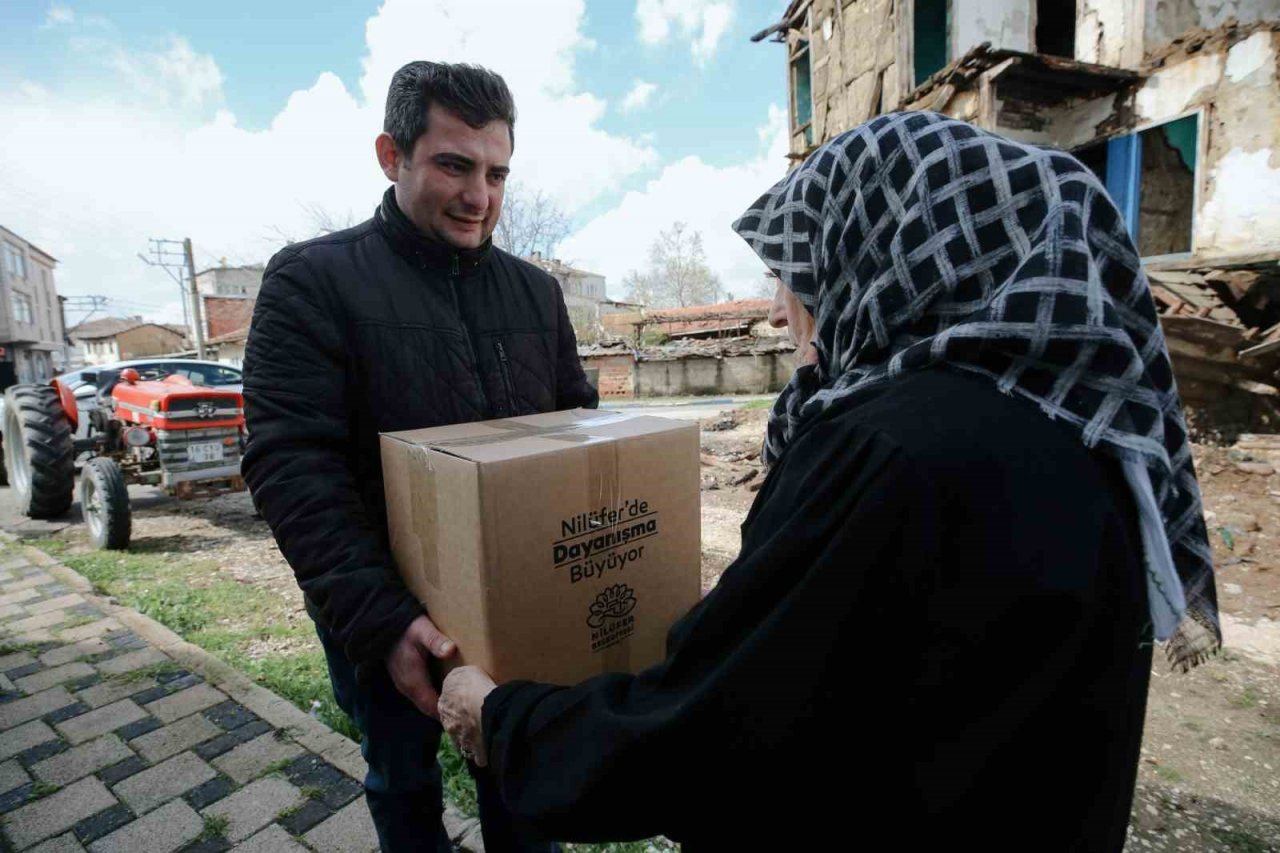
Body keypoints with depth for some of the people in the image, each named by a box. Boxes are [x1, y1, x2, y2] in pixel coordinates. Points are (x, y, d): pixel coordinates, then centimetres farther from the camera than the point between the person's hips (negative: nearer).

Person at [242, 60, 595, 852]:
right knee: (405, 778, 22)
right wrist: (378, 617, -25)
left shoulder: (536, 290, 3)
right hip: (385, 613, -3)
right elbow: (293, 467, -17)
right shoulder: (312, 280, -10)